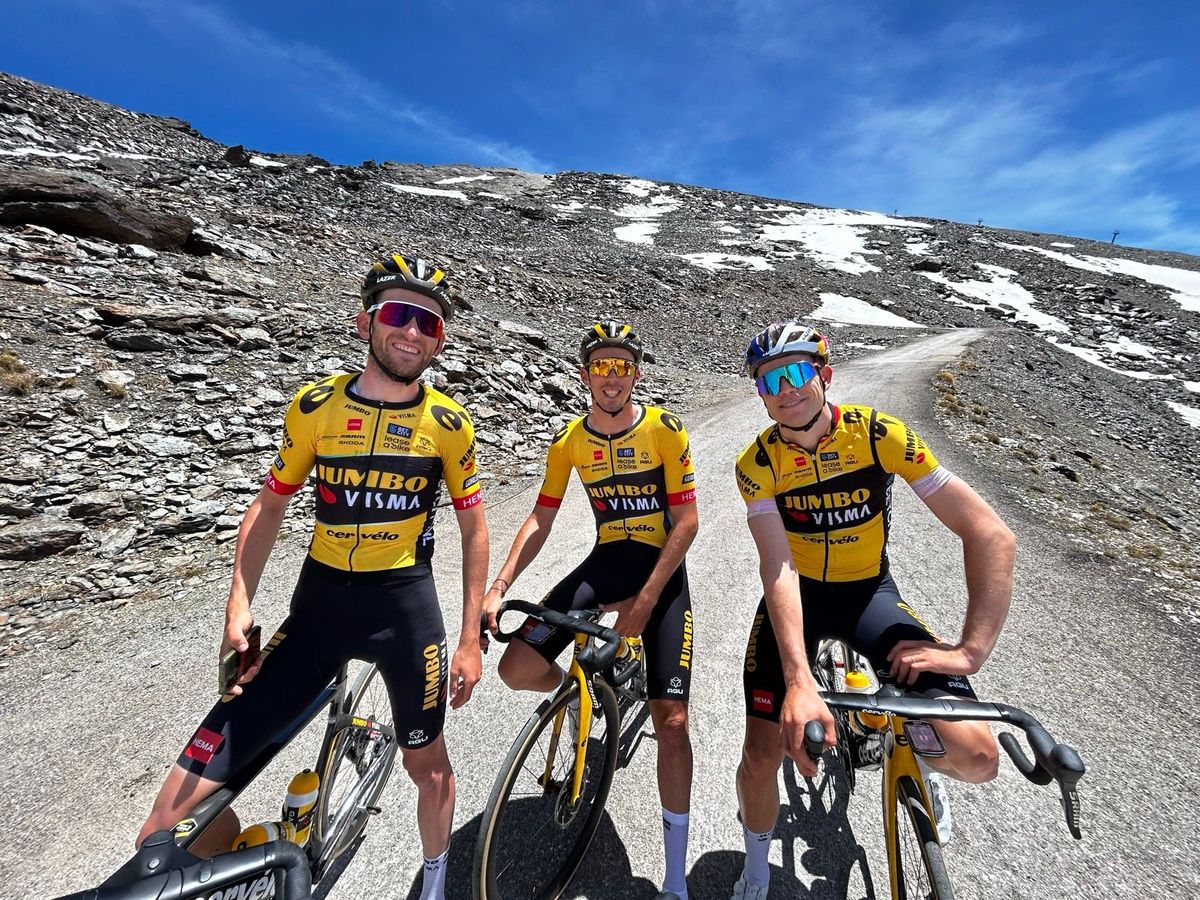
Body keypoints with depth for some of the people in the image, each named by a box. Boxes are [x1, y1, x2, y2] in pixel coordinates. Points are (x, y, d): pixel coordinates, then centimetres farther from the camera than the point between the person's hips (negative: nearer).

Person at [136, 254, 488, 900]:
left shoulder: (449, 424, -6)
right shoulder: (314, 407, -3)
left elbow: (474, 529, 1)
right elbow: (269, 506, 8)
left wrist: (470, 639, 0)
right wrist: (239, 606, -3)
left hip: (406, 607, -1)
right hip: (319, 605, 2)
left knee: (426, 763, 19)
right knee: (170, 827, -3)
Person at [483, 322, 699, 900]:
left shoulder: (665, 430, -12)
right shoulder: (568, 442, -3)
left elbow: (686, 521, -13)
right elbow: (540, 521, 2)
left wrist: (643, 602, -19)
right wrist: (497, 589, -7)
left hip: (661, 569, -3)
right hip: (604, 563, 3)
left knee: (671, 721, -3)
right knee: (516, 669, -10)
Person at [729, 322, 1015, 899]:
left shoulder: (879, 433, -19)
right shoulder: (757, 462, -18)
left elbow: (991, 535, -19)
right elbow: (779, 570, -27)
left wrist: (970, 651, -26)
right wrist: (800, 681, -39)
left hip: (868, 591, 1)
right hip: (798, 595, 0)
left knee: (974, 756, -15)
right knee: (761, 756, -7)